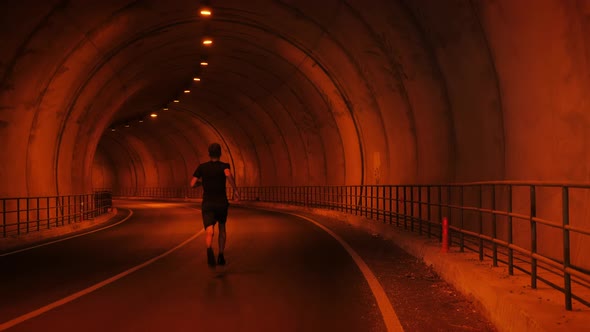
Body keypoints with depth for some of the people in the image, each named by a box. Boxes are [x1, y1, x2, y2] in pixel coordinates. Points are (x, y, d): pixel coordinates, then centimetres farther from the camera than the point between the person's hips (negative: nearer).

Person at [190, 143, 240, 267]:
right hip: (222, 203, 0)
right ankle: (221, 256, 21)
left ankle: (209, 250, -49)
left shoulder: (202, 167, 7)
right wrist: (236, 190, -17)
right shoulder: (224, 165, 1)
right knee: (222, 228, 26)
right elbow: (228, 174, -25)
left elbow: (192, 184, 4)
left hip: (207, 204, 0)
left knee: (209, 232, -16)